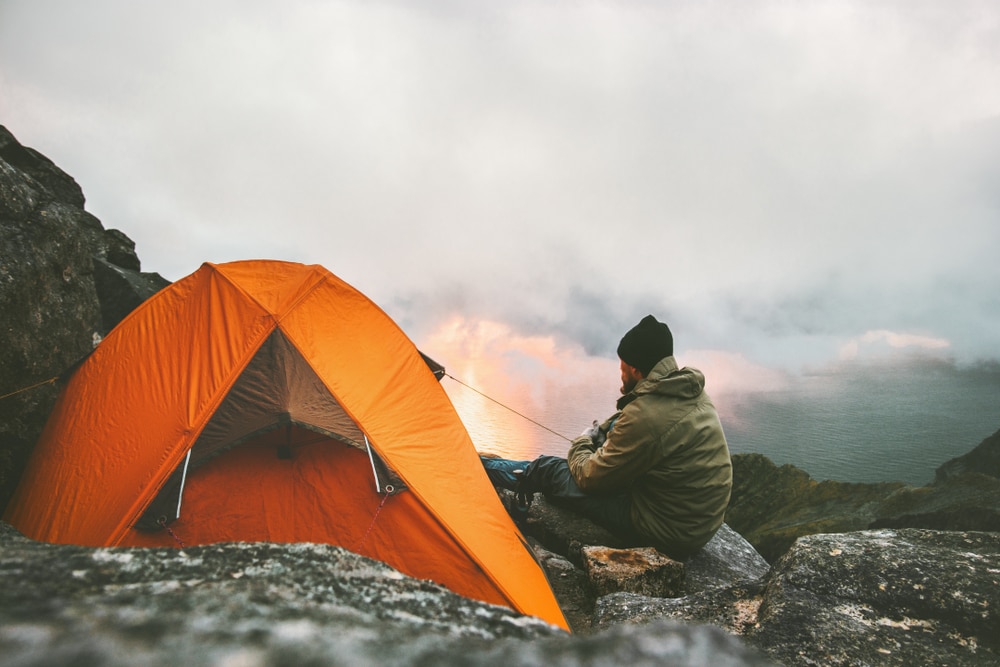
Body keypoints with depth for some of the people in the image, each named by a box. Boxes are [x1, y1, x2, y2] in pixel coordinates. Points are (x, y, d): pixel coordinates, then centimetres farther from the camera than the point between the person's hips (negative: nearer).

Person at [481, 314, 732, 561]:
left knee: (548, 471, -1)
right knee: (614, 428, 19)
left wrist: (582, 444, 4)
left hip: (665, 531, -8)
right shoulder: (694, 392, -1)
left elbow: (590, 478, -16)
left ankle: (481, 467, 27)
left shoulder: (644, 418, -29)